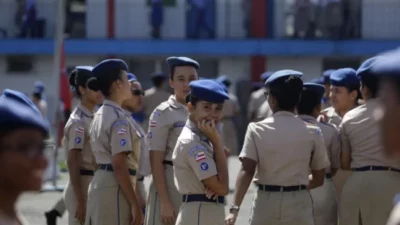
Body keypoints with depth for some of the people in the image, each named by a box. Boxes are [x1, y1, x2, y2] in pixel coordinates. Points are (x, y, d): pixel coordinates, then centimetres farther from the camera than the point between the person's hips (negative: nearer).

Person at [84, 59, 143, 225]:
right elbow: (119, 165, -20)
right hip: (114, 188, -10)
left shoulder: (99, 115, 15)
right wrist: (135, 205, -20)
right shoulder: (119, 119, -14)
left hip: (99, 184, 10)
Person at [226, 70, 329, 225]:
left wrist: (235, 207, -18)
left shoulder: (257, 130, -3)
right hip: (298, 204, 0)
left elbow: (246, 171, -13)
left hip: (266, 203, 0)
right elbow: (319, 179, 4)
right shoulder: (312, 132, 0)